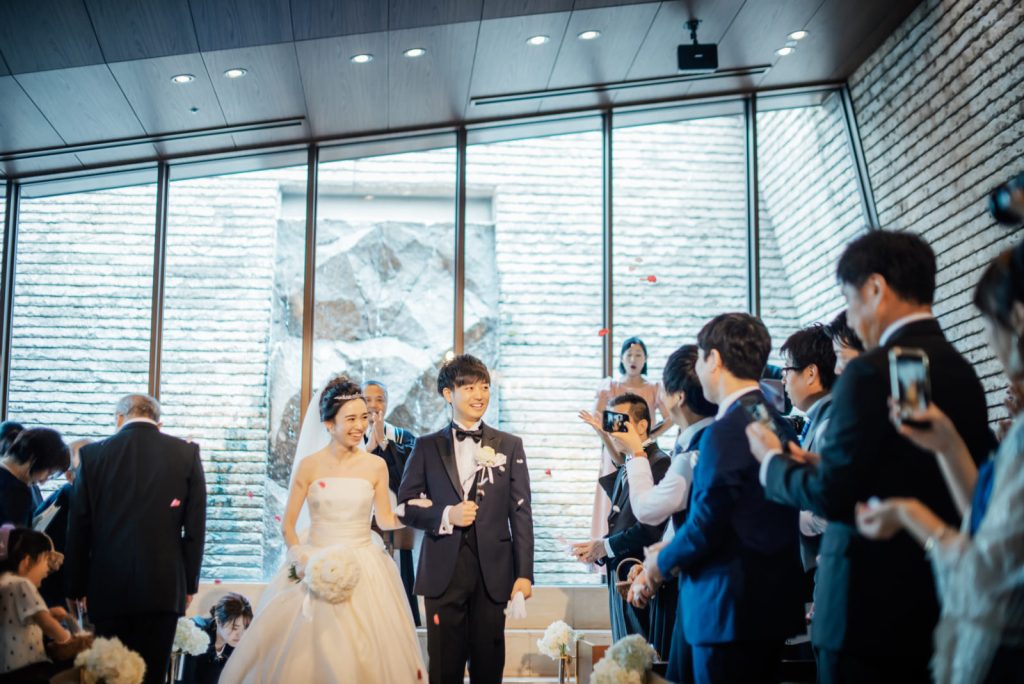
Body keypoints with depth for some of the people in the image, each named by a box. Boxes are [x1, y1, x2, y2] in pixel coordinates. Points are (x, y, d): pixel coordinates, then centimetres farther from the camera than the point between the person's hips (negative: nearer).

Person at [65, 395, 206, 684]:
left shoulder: (93, 454, 3)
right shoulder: (187, 453, 1)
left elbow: (78, 528, 4)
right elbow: (195, 527, 0)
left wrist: (77, 587, 11)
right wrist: (190, 584, 8)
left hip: (107, 586, 1)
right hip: (164, 586, -1)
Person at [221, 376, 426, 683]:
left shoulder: (376, 466, 1)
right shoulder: (309, 465, -2)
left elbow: (385, 519, 6)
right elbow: (287, 524, 1)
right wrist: (300, 558, -15)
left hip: (364, 569, 1)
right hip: (317, 566, -1)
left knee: (366, 654, -1)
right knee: (306, 652, -1)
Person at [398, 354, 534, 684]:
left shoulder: (509, 445, 8)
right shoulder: (427, 447, 7)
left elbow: (520, 512, 3)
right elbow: (405, 505, 5)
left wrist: (524, 573, -3)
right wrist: (445, 516, -13)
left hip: (493, 572, 0)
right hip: (443, 572, 0)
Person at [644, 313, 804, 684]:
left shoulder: (725, 431, -18)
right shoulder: (778, 423, 9)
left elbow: (707, 524, -19)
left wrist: (663, 562, 0)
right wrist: (674, 554, 15)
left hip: (731, 607, -9)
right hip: (775, 601, 9)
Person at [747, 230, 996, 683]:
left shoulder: (872, 372, -16)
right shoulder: (963, 372, 8)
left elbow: (831, 494, -17)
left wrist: (774, 460, 2)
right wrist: (818, 466, 18)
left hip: (872, 609, -8)